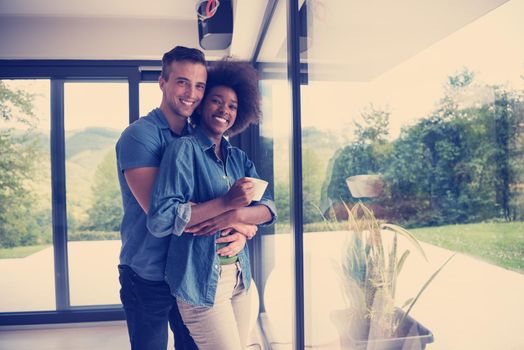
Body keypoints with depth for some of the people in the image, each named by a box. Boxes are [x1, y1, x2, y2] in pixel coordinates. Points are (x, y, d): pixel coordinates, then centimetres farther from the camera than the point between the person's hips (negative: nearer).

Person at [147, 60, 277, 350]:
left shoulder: (238, 158, 9)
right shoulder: (185, 149, -11)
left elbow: (269, 209, 2)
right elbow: (159, 220, -20)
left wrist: (235, 216, -18)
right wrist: (227, 201, -23)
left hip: (240, 277, 6)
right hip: (201, 280, -6)